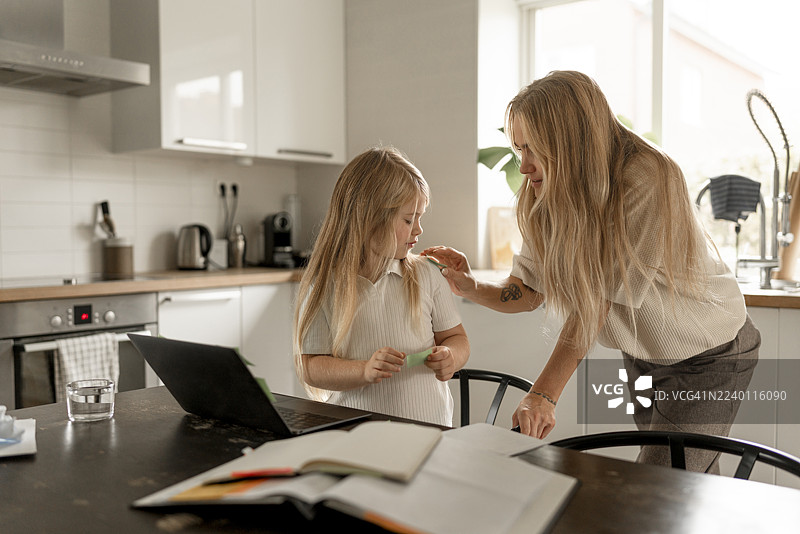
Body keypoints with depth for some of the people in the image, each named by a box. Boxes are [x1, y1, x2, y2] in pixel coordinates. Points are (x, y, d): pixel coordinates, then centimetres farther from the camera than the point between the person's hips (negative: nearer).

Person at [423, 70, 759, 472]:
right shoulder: (550, 198, -12)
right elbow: (527, 291, -11)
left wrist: (544, 394, -32)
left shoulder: (649, 182, -32)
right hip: (641, 354, 6)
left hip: (710, 353, -6)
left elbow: (597, 298, -32)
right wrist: (470, 286, -31)